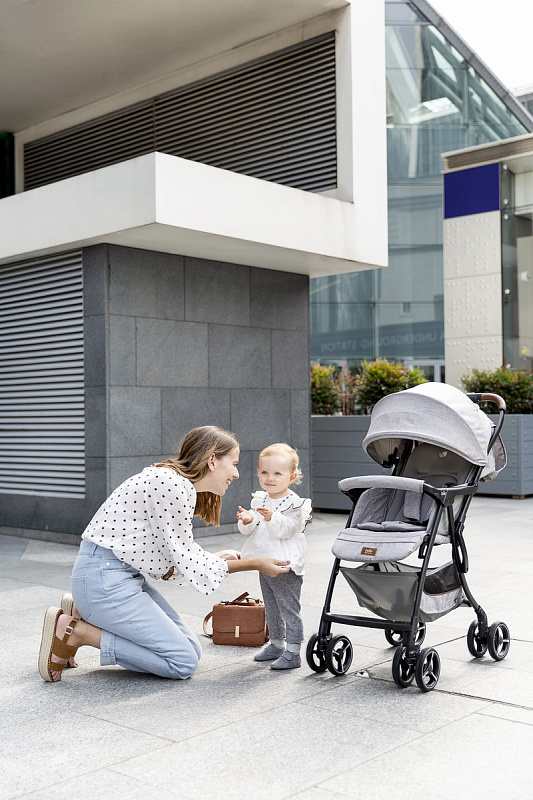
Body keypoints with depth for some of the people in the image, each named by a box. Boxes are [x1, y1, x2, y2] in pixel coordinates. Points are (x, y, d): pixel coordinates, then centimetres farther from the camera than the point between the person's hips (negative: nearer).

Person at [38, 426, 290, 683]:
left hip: (127, 575, 11)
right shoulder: (173, 483, -18)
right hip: (104, 577, -11)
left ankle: (85, 613, 11)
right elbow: (185, 558, -12)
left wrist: (217, 558, 10)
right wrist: (253, 563, -6)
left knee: (190, 648, 9)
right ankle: (73, 631, -6)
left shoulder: (183, 487, 14)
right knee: (184, 662, -8)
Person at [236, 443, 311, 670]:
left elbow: (287, 530, -23)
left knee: (289, 609, -2)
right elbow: (248, 531, 6)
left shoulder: (294, 504, -12)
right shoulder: (259, 500, 7)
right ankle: (276, 644, 34)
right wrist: (248, 520, -16)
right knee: (271, 609, 19)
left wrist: (272, 518, -38)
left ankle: (292, 653, 4)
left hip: (286, 567, -7)